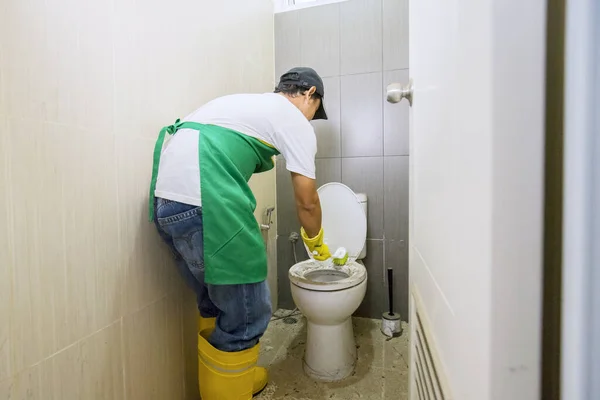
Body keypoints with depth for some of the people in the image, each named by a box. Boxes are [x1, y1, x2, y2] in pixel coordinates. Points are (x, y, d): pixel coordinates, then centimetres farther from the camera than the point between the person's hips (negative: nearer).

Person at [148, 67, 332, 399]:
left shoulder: (246, 101, 30)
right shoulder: (297, 122, 7)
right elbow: (307, 202, 6)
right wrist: (315, 241, 25)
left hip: (164, 197, 10)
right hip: (206, 202, -9)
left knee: (215, 302, 23)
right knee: (246, 313, 5)